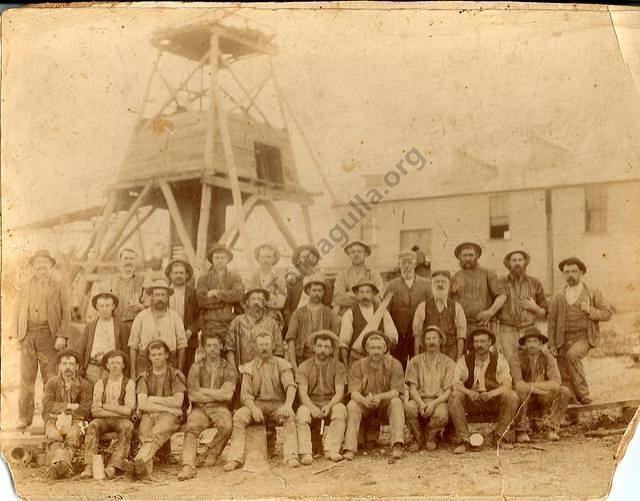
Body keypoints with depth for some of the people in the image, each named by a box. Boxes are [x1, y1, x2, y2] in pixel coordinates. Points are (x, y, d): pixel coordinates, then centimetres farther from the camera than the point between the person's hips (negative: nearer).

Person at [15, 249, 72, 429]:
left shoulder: (58, 287, 10)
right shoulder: (25, 288, 17)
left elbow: (66, 313, 4)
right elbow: (19, 313, 17)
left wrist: (62, 336, -7)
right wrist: (18, 334, 5)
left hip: (48, 335, -2)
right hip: (28, 334, 2)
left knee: (50, 378, -3)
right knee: (26, 377, 0)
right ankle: (25, 417, 5)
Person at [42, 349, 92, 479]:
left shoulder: (84, 385, 9)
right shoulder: (51, 382, 14)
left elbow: (85, 409, -3)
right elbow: (47, 405, -1)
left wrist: (67, 416, -17)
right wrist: (69, 406, -9)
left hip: (75, 420, -1)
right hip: (53, 419, 1)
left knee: (73, 436, -35)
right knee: (53, 436, -33)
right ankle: (59, 462, -59)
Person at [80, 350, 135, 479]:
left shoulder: (129, 383, 4)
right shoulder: (100, 383, 10)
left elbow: (128, 410, -7)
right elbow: (95, 411, 0)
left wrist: (106, 406, -6)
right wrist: (119, 411, -8)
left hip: (121, 420, -2)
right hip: (103, 420, 2)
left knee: (127, 427, -34)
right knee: (93, 425, -30)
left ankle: (113, 466, -42)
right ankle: (89, 467, -38)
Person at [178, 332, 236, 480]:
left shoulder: (228, 368, 6)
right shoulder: (196, 368, 10)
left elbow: (227, 394, -8)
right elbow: (193, 396, 0)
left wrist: (203, 391, -4)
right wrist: (217, 394, -2)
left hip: (220, 408, -1)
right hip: (199, 408, 1)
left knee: (226, 426, -32)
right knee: (191, 428, -30)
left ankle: (212, 454, -6)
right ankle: (188, 466, -39)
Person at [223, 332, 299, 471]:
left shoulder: (282, 365, 7)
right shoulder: (249, 368, 10)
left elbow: (290, 386, -8)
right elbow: (246, 394, 1)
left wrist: (288, 405, -29)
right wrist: (253, 408, -21)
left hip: (277, 404, -1)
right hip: (257, 404, 1)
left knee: (289, 416, -33)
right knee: (238, 416, -28)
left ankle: (291, 456, -36)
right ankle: (235, 458, -29)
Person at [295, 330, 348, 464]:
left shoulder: (338, 367, 4)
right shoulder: (304, 367, 4)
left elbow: (340, 392, -6)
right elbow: (302, 393, -6)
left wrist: (329, 406, -26)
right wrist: (312, 407, -26)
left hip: (331, 403, 0)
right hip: (310, 403, 0)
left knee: (340, 409, -32)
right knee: (302, 411, -32)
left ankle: (331, 450, -37)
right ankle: (305, 453, -39)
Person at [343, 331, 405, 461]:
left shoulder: (394, 365, -6)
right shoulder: (357, 366, -5)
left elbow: (396, 392, -15)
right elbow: (354, 393, -15)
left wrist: (379, 397, -36)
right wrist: (365, 400, -39)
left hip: (386, 405, 0)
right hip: (364, 405, 1)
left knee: (396, 402, -31)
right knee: (352, 405, -29)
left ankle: (397, 445, -40)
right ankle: (349, 448, -37)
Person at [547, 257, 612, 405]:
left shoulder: (593, 293, 7)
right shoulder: (558, 297, 13)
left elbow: (608, 314, 4)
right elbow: (551, 322, 13)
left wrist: (590, 310, -14)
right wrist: (552, 344, 3)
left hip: (584, 337, -3)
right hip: (564, 340, 4)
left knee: (572, 354, -32)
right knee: (565, 378, -3)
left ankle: (583, 392, -20)